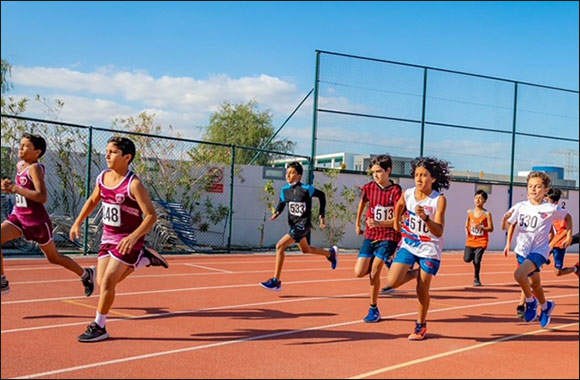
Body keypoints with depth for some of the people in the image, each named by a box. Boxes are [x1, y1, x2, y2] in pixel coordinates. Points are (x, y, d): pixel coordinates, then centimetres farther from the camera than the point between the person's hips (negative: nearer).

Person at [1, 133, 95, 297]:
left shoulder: (35, 168, -19)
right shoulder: (20, 165, 5)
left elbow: (42, 197, -30)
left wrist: (15, 188, -31)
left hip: (37, 221, -7)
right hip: (18, 216, 7)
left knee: (54, 258, 9)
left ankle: (86, 274, 31)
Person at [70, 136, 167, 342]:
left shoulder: (133, 184, -21)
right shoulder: (102, 178, 0)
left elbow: (151, 215, -22)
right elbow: (93, 201, 21)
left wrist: (134, 237, -33)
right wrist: (78, 222, 16)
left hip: (128, 240, -7)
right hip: (108, 238, 7)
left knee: (108, 281, -11)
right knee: (102, 282, 6)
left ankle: (99, 327, 8)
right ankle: (144, 258, 24)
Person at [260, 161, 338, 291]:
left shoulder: (306, 189, -17)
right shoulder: (284, 190, -3)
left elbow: (321, 195, -1)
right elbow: (281, 203, 13)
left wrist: (321, 215, 0)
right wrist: (277, 213, -9)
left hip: (303, 225, -8)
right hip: (293, 224, 8)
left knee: (280, 246, -19)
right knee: (305, 249, 26)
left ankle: (276, 281, -13)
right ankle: (331, 253, 53)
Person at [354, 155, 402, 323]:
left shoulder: (395, 190, -15)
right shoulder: (369, 187, 0)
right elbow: (362, 203, 22)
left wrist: (379, 223, -33)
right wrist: (357, 224, 28)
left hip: (389, 235, -5)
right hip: (371, 235, 5)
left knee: (374, 272, -13)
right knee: (359, 273, -5)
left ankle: (374, 309, 5)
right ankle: (385, 261, 26)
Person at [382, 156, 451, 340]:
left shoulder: (439, 200, -18)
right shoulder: (407, 194, -7)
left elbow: (439, 232, -25)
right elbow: (399, 205, 18)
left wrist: (425, 217, -41)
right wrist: (396, 222, 25)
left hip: (429, 249, -3)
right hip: (409, 245, 3)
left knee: (422, 290, 0)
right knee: (392, 282, -13)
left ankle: (421, 325, 24)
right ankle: (415, 273, 19)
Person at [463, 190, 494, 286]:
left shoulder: (487, 214, -8)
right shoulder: (470, 212, 3)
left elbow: (491, 228, -8)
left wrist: (481, 227, -22)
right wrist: (466, 230, -4)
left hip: (481, 241, -3)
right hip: (470, 240, 3)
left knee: (477, 261, -8)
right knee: (467, 259, -7)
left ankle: (476, 279, 13)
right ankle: (473, 254, 29)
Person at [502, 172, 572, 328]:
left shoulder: (551, 209, -11)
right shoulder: (520, 207, -5)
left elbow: (568, 217, 8)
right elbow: (507, 226, 4)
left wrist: (569, 236, 4)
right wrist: (505, 219, -17)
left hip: (539, 251, -4)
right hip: (522, 251, 4)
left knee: (519, 274, -28)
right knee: (534, 283, 20)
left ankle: (530, 301, -1)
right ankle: (546, 306, 48)